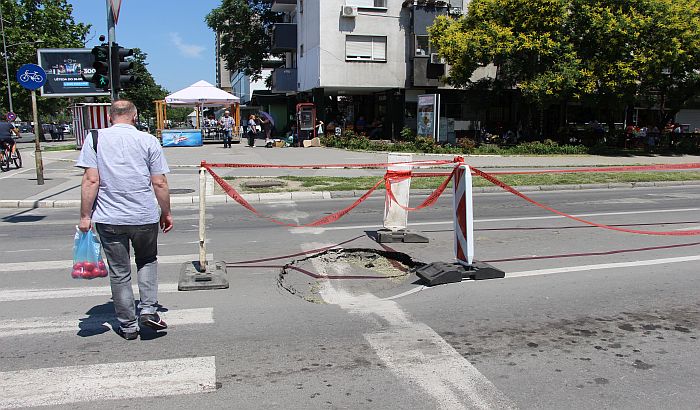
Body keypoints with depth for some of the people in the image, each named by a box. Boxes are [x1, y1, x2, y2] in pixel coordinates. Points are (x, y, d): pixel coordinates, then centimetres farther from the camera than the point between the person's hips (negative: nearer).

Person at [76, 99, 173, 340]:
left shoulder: (95, 138, 0)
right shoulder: (148, 140, -1)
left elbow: (91, 180, -8)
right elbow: (159, 183, -3)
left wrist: (85, 216, -2)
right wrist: (166, 213, 8)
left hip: (109, 219, 0)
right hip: (145, 217, 0)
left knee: (119, 273, 11)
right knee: (147, 262, 24)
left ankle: (128, 326, 19)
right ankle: (148, 309, 9)